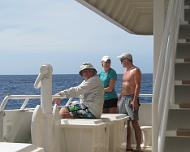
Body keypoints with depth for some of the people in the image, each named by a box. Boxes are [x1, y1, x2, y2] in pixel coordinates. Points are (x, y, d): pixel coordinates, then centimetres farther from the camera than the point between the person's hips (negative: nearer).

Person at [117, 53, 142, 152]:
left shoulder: (135, 70, -7)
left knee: (134, 123, -9)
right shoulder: (125, 72, 20)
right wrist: (120, 98, 19)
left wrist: (134, 100, -22)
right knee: (126, 123, 8)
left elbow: (137, 86, -15)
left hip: (131, 99, -9)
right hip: (123, 98, 9)